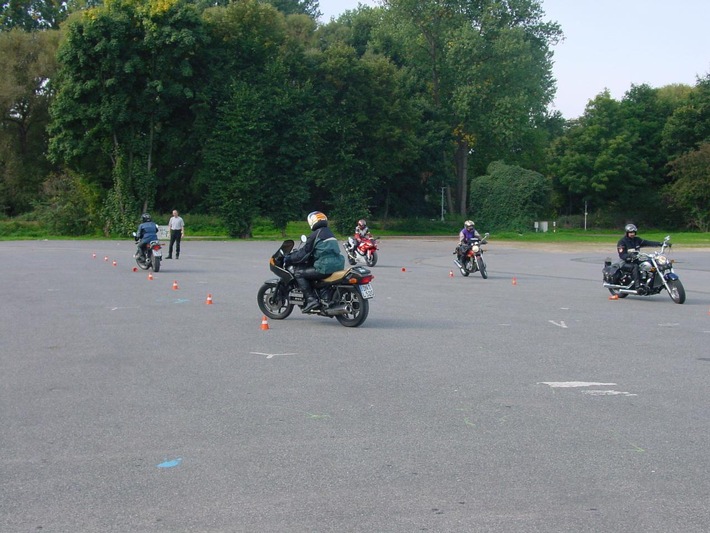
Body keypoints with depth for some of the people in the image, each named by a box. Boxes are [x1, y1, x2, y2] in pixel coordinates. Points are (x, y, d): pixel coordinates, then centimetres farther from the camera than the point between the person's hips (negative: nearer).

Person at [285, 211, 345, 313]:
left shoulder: (315, 234, -7)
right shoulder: (329, 232, 20)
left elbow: (304, 253, -6)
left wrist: (288, 259, 6)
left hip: (325, 268, -9)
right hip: (337, 265, 9)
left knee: (298, 273, -1)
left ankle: (311, 299, -13)